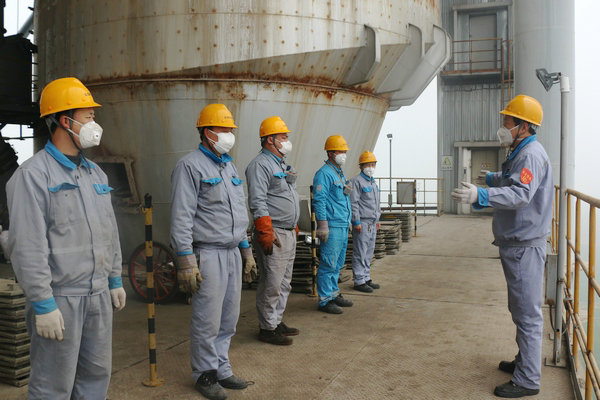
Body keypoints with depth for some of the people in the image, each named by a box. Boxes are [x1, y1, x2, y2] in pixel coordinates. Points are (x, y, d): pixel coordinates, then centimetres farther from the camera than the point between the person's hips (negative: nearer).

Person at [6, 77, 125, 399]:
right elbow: (27, 246, -17)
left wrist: (115, 279, 18)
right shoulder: (33, 175, -13)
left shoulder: (96, 174, 12)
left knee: (97, 374, 17)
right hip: (59, 299, -7)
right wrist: (43, 305, -18)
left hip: (99, 294, 8)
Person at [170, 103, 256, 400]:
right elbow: (181, 217, -13)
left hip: (232, 253, 8)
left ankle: (221, 370, 27)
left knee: (228, 320, 13)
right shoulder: (190, 166, -8)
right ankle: (204, 374, 17)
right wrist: (186, 261, -18)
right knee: (207, 322, 0)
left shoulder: (229, 166, 17)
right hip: (208, 255, -8)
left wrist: (246, 250, 20)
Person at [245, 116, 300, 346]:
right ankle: (267, 328, 7)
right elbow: (257, 202, -19)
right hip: (274, 234, -10)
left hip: (289, 234, 10)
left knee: (284, 283, 15)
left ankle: (277, 322, 26)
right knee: (271, 284, -4)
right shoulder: (260, 165, -11)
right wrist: (266, 234, -22)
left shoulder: (282, 165, 19)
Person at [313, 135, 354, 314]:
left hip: (343, 225, 10)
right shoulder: (324, 173, -10)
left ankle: (333, 293, 26)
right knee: (328, 264, -6)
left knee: (338, 263, 16)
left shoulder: (340, 173, 19)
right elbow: (319, 200, -17)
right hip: (332, 226, -10)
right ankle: (325, 300, 1)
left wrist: (346, 192, 10)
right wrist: (323, 226, -21)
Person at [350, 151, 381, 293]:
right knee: (360, 253, -5)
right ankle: (359, 281, 0)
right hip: (362, 223, -9)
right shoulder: (356, 181, -10)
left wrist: (377, 219, 23)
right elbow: (353, 203, -15)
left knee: (369, 252, 12)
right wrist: (356, 222, -18)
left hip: (372, 223, 9)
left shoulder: (373, 182, 18)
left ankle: (366, 278, 20)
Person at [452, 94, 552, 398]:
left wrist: (480, 196, -46)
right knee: (521, 309, 20)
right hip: (515, 243, 11)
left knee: (527, 312, -4)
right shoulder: (520, 153, 16)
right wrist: (491, 178, 53)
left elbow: (521, 193, -34)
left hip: (525, 246, -11)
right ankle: (525, 362, 34)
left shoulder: (531, 155, -18)